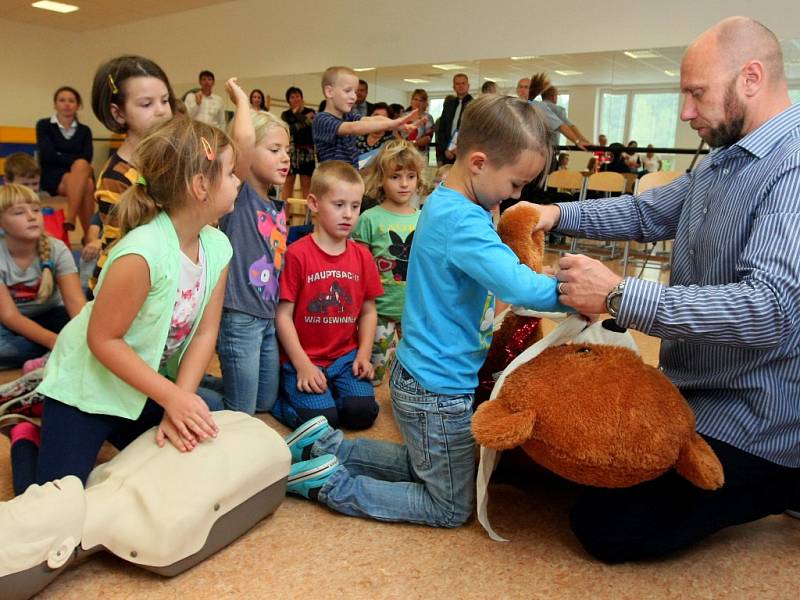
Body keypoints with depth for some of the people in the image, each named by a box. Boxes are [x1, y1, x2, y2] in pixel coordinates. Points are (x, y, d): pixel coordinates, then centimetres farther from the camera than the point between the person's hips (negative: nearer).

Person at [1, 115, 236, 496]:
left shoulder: (217, 246, -11)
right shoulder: (142, 252, -33)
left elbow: (205, 332, -8)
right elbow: (103, 339, -25)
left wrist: (180, 401, -17)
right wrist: (172, 397, -25)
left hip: (148, 385, 6)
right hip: (87, 388, -6)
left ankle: (115, 434, 27)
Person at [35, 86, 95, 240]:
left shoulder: (84, 131, 15)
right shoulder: (44, 125, 7)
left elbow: (87, 158, 1)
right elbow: (48, 155, -6)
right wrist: (77, 161, -11)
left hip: (77, 175, 2)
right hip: (51, 175, -2)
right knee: (85, 184, -34)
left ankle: (69, 219, -40)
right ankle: (89, 236, -37)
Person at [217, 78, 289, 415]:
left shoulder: (278, 206, 9)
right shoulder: (239, 195, -13)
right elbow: (243, 139, -29)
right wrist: (241, 100, -14)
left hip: (269, 318, 8)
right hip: (239, 319, -8)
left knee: (267, 403, 20)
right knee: (241, 415, 4)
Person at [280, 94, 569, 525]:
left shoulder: (448, 203, 4)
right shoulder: (461, 221, -27)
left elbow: (496, 269, 11)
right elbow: (519, 287, -36)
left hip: (419, 374, 10)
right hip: (438, 389, -9)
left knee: (421, 466, 33)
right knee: (452, 509, 13)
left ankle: (325, 446, 26)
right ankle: (328, 483, 8)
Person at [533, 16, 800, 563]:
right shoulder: (724, 160, 8)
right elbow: (650, 212, 14)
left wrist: (619, 296, -36)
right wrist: (557, 215, -1)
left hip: (750, 421, -10)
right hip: (695, 392, 10)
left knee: (605, 527, -11)